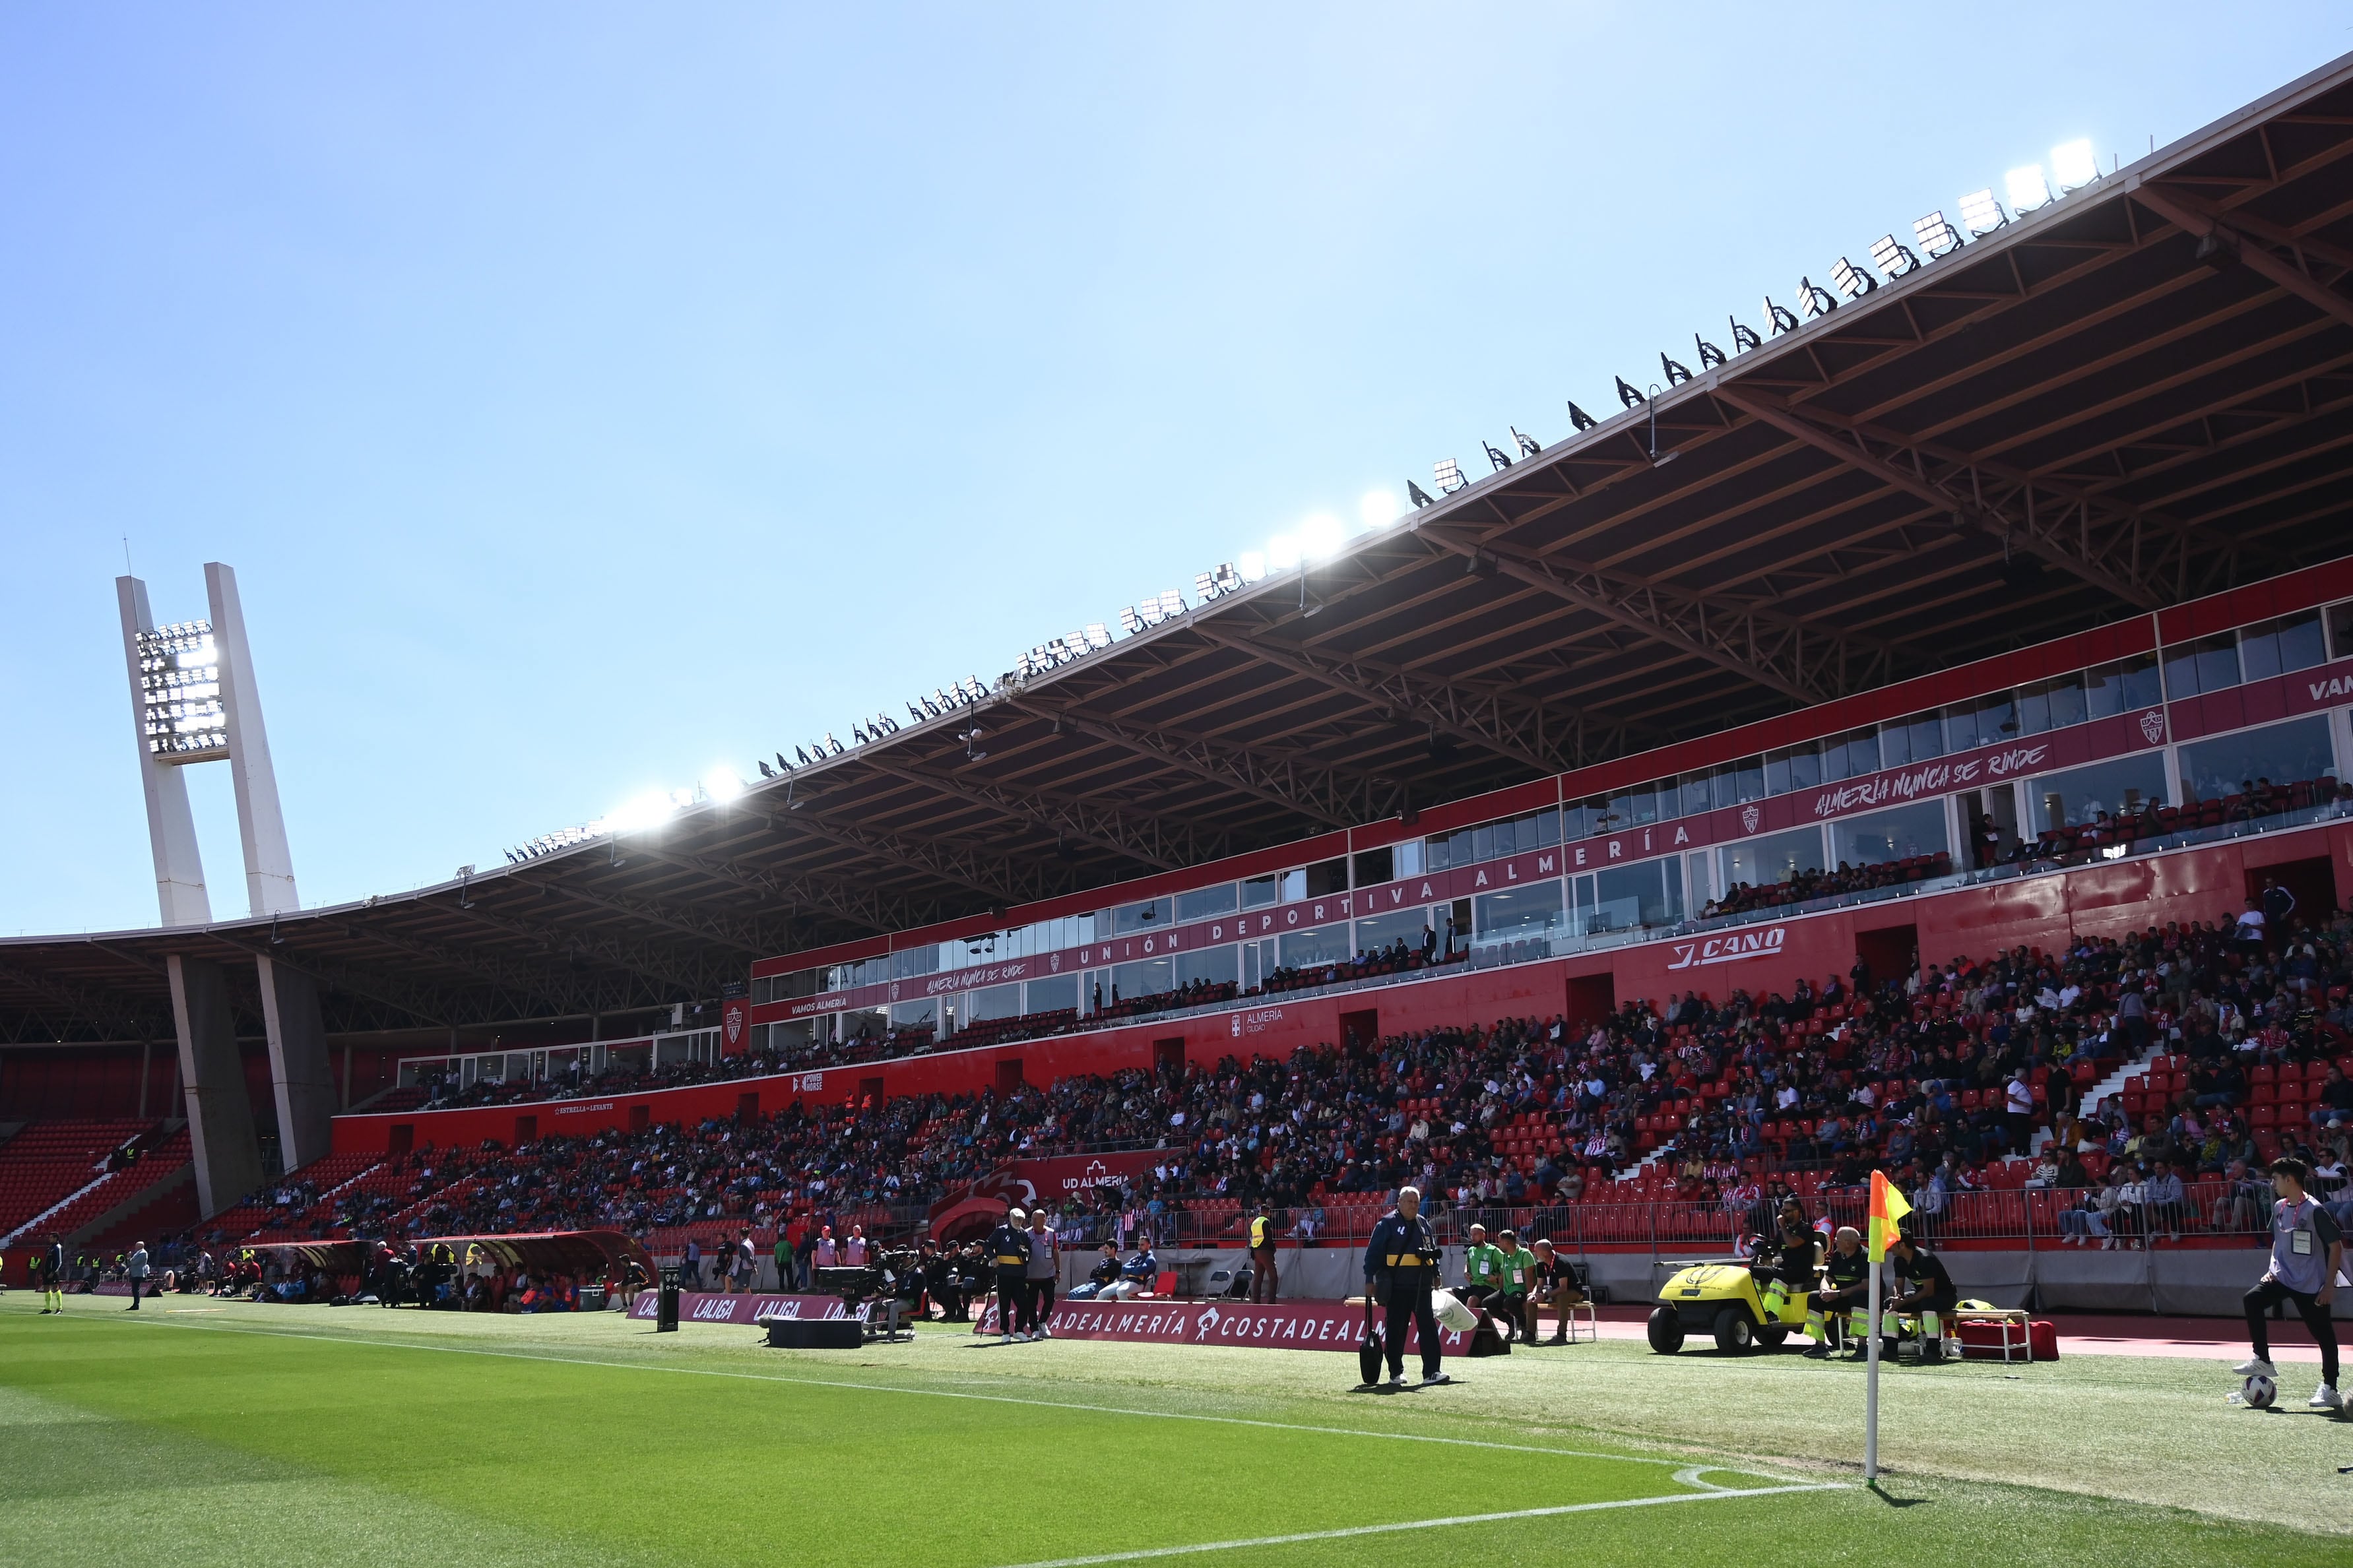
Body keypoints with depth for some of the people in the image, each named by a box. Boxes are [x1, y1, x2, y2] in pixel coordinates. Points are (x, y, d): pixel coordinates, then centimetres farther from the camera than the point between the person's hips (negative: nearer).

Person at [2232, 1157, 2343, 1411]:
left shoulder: (2314, 1210, -16)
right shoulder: (2279, 1207, 6)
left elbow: (2336, 1246, -14)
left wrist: (2329, 1285, -15)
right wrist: (2272, 1268, 7)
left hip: (2312, 1285, -7)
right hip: (2283, 1276, 7)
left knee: (2323, 1334, 1)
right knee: (2253, 1299, -14)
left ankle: (2330, 1390, 11)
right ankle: (2262, 1360, -7)